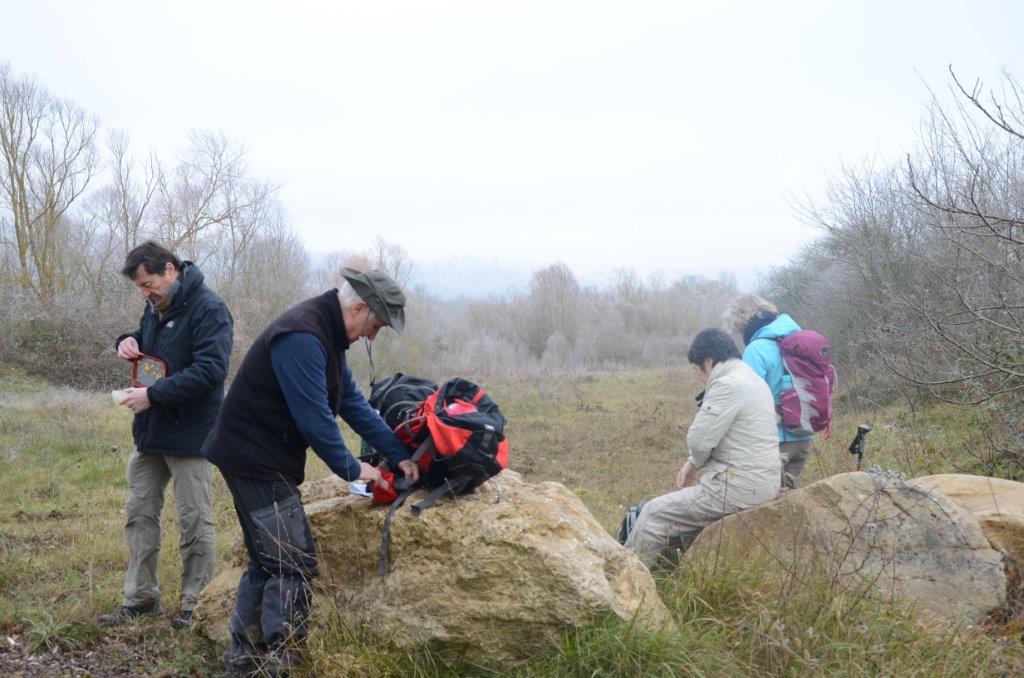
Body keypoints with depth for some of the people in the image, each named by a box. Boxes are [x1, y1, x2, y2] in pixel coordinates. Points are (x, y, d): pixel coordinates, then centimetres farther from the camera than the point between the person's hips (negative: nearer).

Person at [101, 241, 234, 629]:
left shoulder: (208, 309, -17)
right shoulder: (156, 307, 10)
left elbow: (210, 370, -25)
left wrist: (153, 395, -25)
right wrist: (128, 342, 1)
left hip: (189, 435, -8)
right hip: (150, 433, 9)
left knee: (195, 522, 3)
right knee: (139, 513, 13)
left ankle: (195, 605, 14)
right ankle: (140, 597, 25)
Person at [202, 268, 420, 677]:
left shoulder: (326, 336, 9)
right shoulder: (301, 339, -24)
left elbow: (353, 402, 11)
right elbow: (314, 417, -24)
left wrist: (398, 455, 8)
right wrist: (351, 469, -12)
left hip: (266, 460, 11)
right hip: (255, 460, -11)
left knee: (268, 562, 17)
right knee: (294, 567, -7)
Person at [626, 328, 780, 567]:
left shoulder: (727, 385, -16)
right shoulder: (754, 379, 15)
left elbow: (700, 440, -18)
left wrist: (695, 463, 3)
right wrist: (693, 463, 8)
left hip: (739, 489, -10)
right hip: (763, 483, 10)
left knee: (655, 513, -4)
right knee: (685, 505, 27)